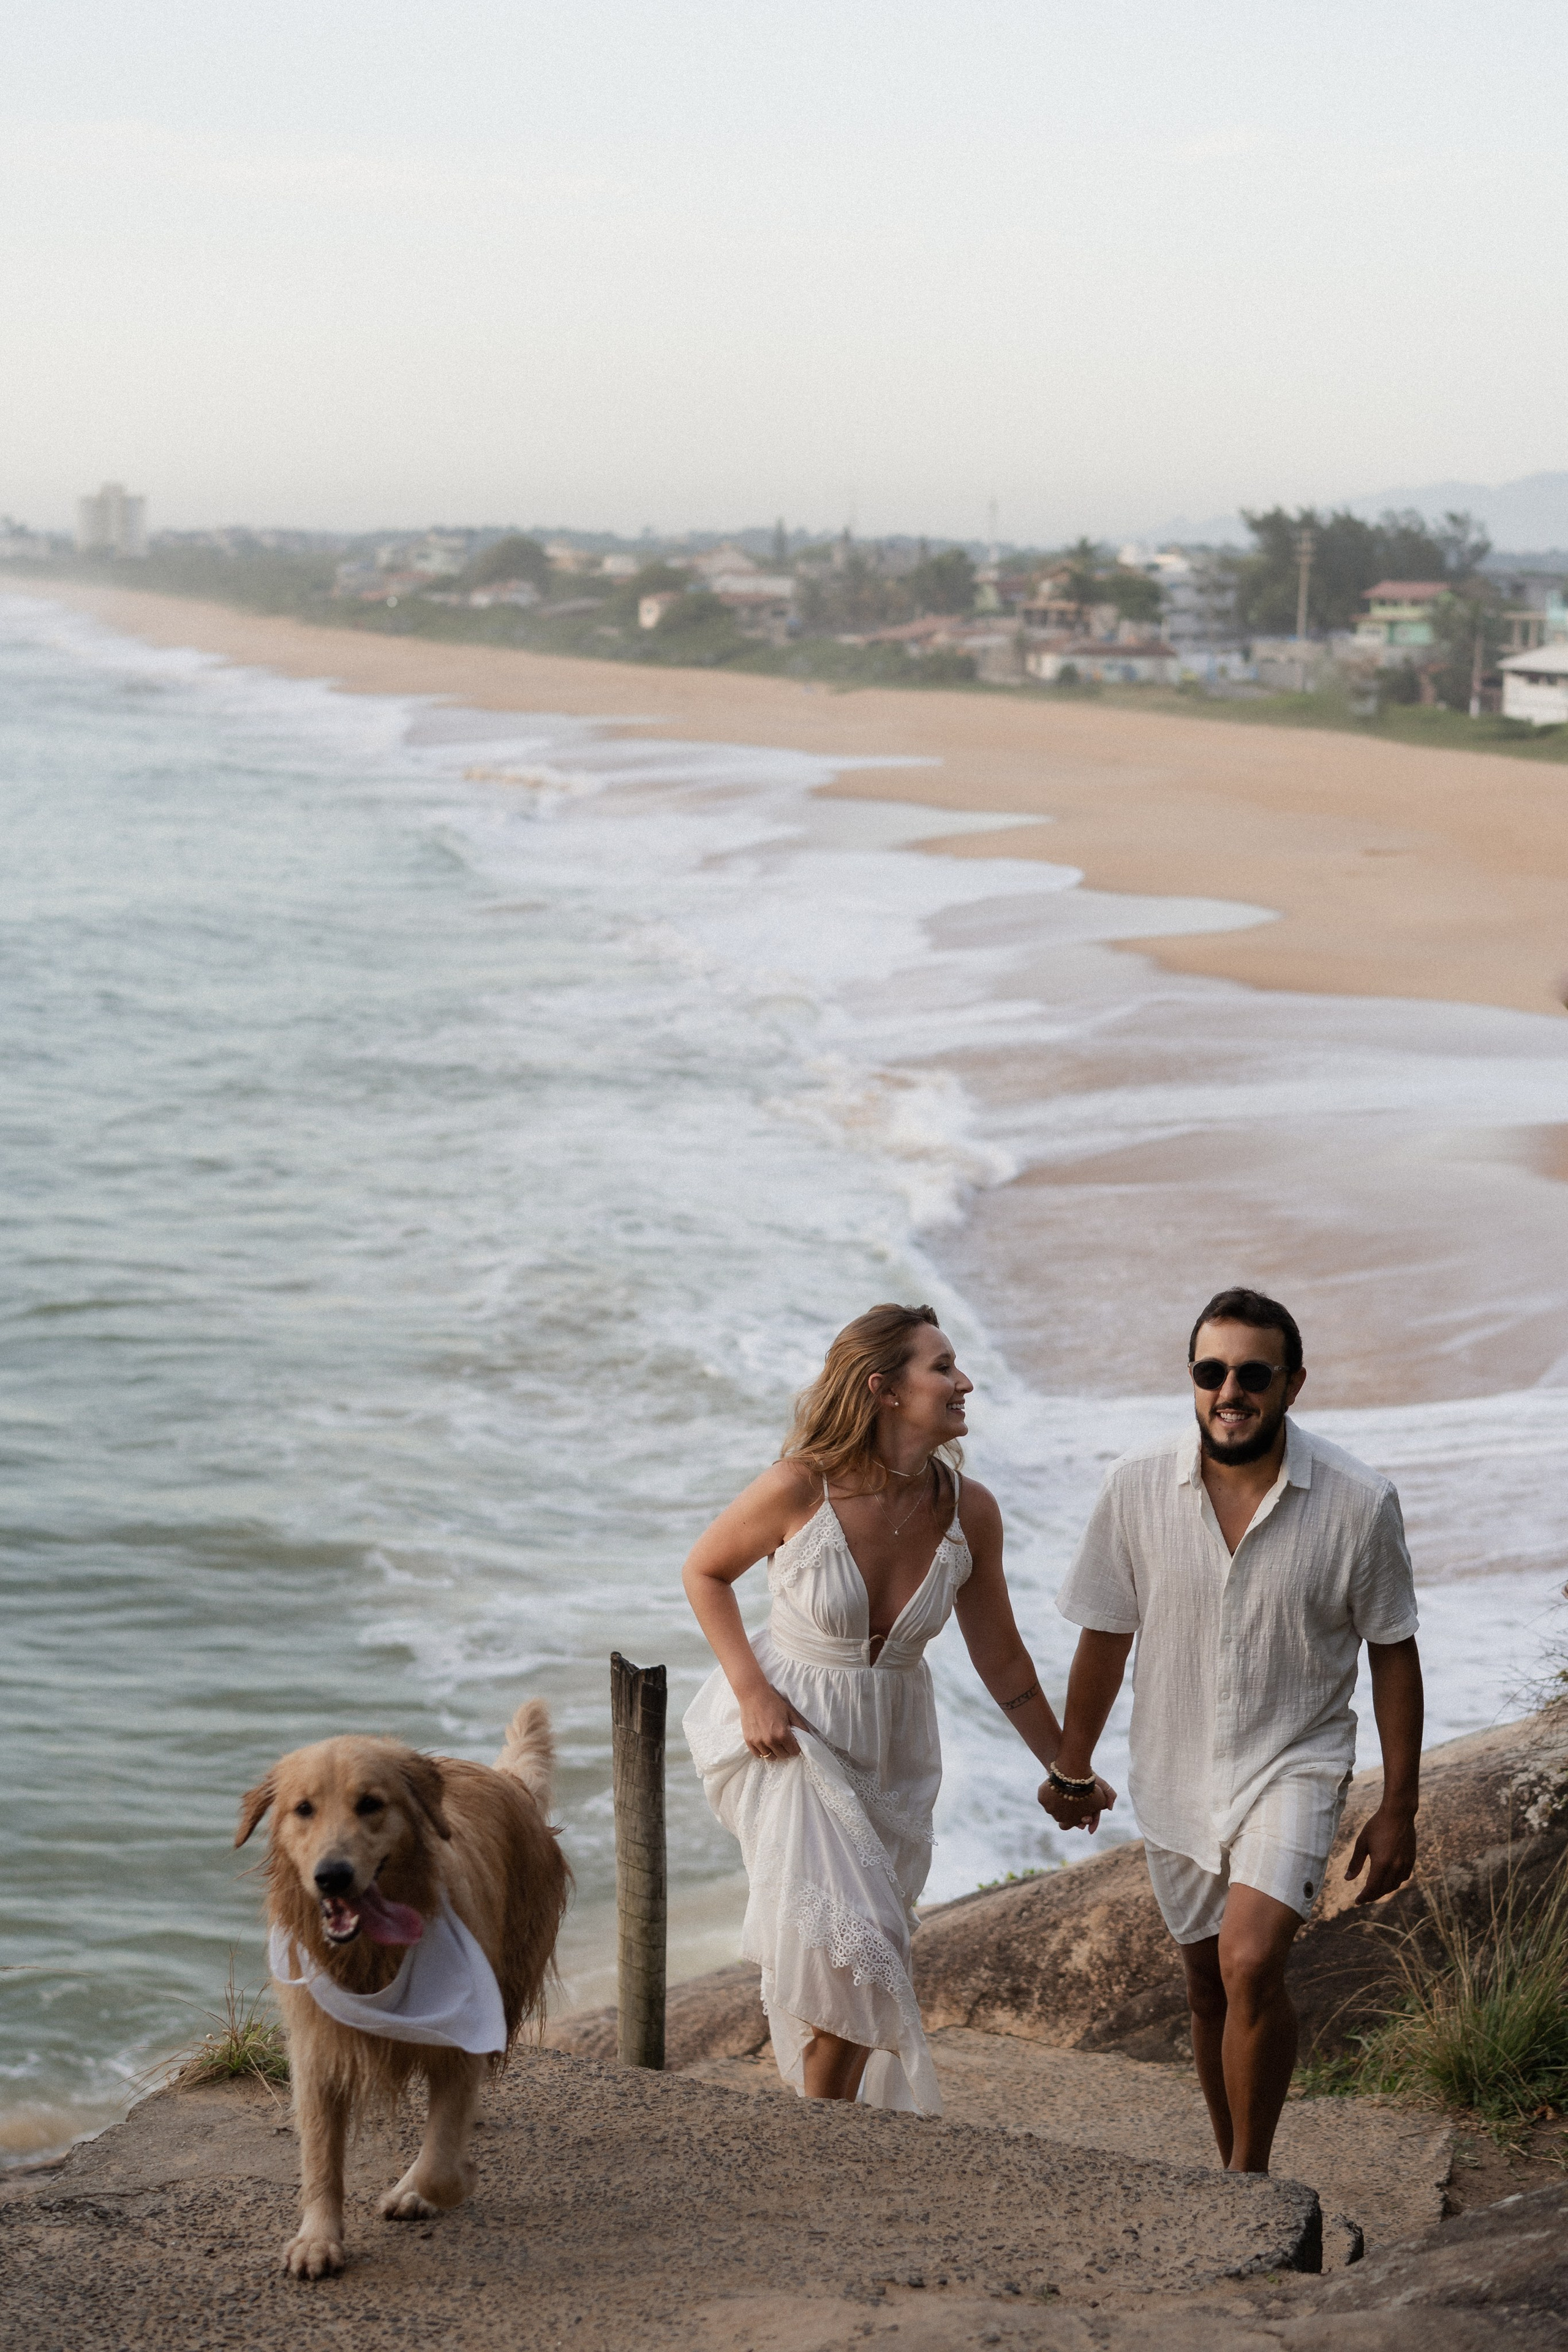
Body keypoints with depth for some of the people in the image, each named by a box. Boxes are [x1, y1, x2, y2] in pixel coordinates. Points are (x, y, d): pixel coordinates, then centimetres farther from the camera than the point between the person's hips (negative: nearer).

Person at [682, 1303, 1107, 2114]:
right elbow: (706, 1571, -3)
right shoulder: (800, 1489, -21)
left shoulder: (967, 1511, -11)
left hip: (891, 1747, 4)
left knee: (870, 1948, 10)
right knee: (841, 1947, -15)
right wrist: (751, 1692, -13)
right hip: (789, 1733, -4)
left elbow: (1001, 1660, 2)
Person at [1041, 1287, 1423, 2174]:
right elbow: (1105, 1635, 2)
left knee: (1251, 1967, -22)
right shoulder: (1139, 1488, -12)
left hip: (1295, 1767, -3)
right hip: (1178, 1774, 3)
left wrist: (1398, 1811, -2)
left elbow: (1394, 1656, -5)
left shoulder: (1359, 1502, -16)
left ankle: (1251, 2173, -3)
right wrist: (1072, 1768, 13)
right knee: (1210, 1988, 14)